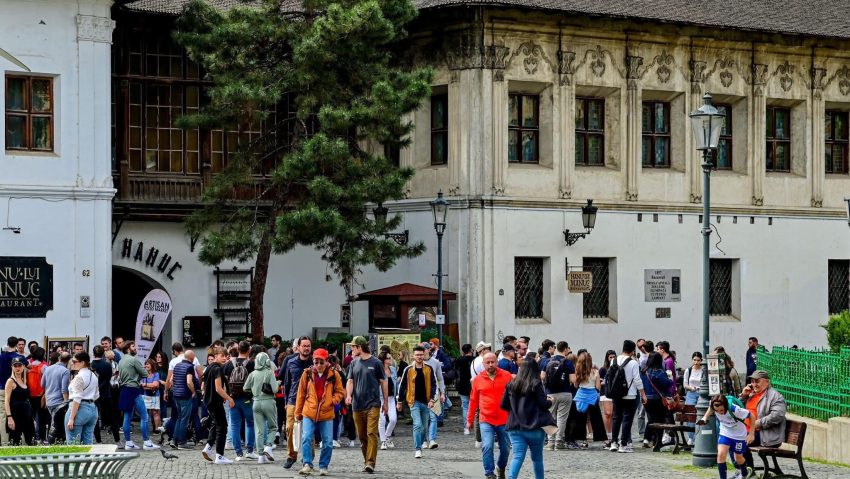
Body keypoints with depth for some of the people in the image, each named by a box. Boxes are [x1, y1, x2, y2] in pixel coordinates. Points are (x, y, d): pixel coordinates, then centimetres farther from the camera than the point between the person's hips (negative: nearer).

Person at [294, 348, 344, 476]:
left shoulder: (333, 375, 0)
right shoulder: (307, 374, 2)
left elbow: (340, 392, 9)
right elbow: (301, 394, 9)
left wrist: (333, 400, -11)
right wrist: (298, 412, 11)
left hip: (326, 414, 0)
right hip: (309, 413, 0)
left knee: (328, 443, 2)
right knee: (306, 438, -13)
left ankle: (323, 466, 14)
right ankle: (307, 465, -8)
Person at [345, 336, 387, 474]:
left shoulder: (376, 363, -1)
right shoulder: (354, 363, 10)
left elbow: (383, 382, 4)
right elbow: (350, 381, 8)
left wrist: (385, 402, 5)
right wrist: (348, 395, -12)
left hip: (373, 404, -5)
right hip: (357, 405, 5)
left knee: (372, 434, -13)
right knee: (362, 436, 10)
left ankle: (370, 463, -17)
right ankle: (366, 461, 21)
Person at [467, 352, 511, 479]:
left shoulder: (507, 376, -2)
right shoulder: (477, 380, 1)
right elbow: (473, 401, 9)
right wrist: (469, 420, 13)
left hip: (504, 420, 1)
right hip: (486, 421, -1)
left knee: (505, 448, 12)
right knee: (487, 447, -15)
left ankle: (501, 467, 39)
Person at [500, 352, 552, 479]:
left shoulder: (511, 384, 5)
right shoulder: (536, 384, -8)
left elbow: (503, 405, 9)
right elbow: (543, 404, -10)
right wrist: (550, 402, 12)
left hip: (515, 427, 3)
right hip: (534, 427, -3)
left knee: (518, 456, -6)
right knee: (537, 458, 13)